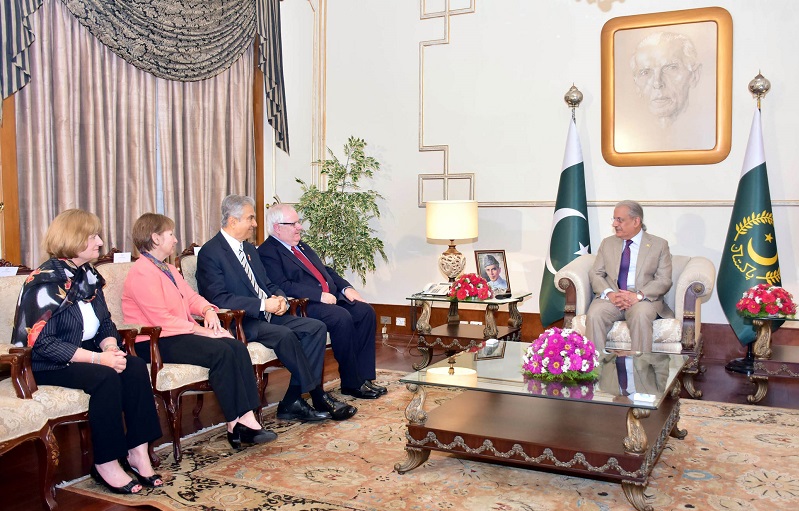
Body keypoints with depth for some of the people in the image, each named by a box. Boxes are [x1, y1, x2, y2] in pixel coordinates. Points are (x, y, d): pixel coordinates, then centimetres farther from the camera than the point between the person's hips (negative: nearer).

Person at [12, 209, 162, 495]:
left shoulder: (88, 276, 7)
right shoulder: (47, 282, -16)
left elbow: (105, 325, 10)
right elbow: (41, 342, -22)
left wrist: (111, 348, -14)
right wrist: (98, 358, -28)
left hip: (84, 356, 7)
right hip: (45, 365, -7)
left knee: (135, 367, -18)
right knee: (106, 377, -31)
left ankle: (137, 452, -14)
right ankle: (106, 464, -18)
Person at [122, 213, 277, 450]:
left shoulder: (168, 269, 21)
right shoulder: (142, 273, -12)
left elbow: (191, 296, 19)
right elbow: (161, 319, -19)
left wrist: (208, 311, -3)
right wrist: (201, 330, -19)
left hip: (179, 334, 10)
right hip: (155, 342, -9)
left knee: (237, 347, -13)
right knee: (221, 352, -28)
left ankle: (247, 418, -20)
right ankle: (235, 424, -21)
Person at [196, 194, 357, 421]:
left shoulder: (249, 248, 19)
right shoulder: (210, 253, -8)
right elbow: (218, 299, -19)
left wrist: (280, 298, -3)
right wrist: (263, 305, -22)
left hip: (267, 315, 9)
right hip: (240, 322, -8)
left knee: (316, 327, -12)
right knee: (285, 335, -33)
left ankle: (292, 402, -14)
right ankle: (318, 397, -15)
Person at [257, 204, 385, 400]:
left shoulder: (301, 246, 24)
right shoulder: (267, 252, -5)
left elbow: (326, 270, 26)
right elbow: (283, 286, -18)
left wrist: (346, 288, 7)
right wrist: (320, 295, -22)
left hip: (331, 298, 9)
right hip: (306, 306, -9)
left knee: (366, 312, -11)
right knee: (342, 318, -31)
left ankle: (364, 376, -8)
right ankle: (351, 383, -17)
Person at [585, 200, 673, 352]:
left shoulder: (659, 245, 9)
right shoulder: (607, 243, 18)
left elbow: (664, 280, 0)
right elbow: (596, 274, 10)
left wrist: (638, 295, -16)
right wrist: (609, 293, -12)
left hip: (644, 298, -2)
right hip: (611, 297, 2)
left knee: (640, 315, -36)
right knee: (594, 315, -30)